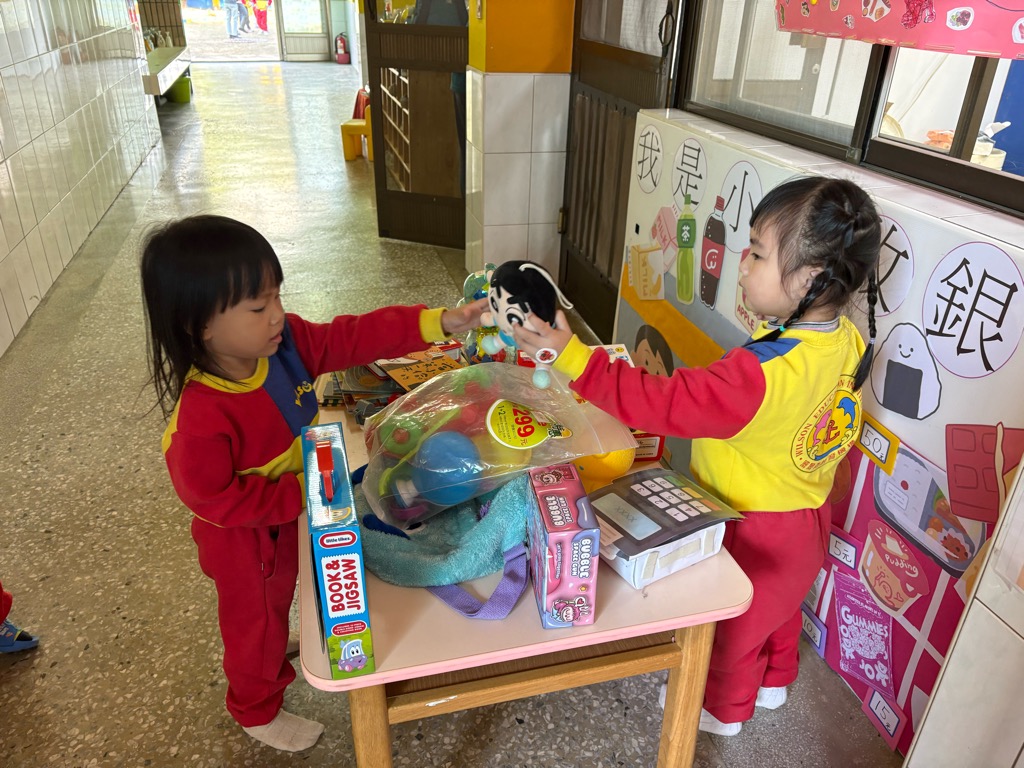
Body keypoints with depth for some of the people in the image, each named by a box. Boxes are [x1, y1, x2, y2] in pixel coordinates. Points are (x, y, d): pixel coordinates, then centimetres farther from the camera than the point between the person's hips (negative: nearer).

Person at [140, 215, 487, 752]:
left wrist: (439, 323, -29)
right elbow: (213, 498, -31)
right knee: (254, 620, 22)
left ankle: (272, 657, 67)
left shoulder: (285, 343, -21)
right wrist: (300, 493, -30)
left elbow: (355, 337, -21)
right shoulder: (201, 415, -39)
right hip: (244, 543, -6)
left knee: (278, 600, 34)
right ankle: (258, 711, 51)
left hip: (290, 515, 6)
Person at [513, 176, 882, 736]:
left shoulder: (762, 374, -41)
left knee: (731, 623, 22)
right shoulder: (847, 340, -13)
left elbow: (663, 404, -41)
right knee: (779, 606, 33)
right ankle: (773, 681, 61)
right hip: (806, 520, 8)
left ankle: (724, 708, 50)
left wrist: (572, 358, -43)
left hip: (753, 535, -8)